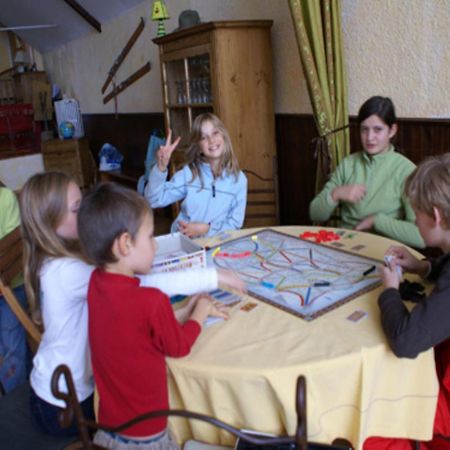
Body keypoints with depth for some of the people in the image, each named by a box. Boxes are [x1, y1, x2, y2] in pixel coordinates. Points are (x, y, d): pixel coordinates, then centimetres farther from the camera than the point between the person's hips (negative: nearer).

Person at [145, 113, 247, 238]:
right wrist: (161, 167, -19)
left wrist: (206, 229, -14)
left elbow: (235, 223, -1)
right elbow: (154, 200, -6)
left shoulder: (238, 179, -1)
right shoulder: (189, 173, 0)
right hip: (183, 240, 1)